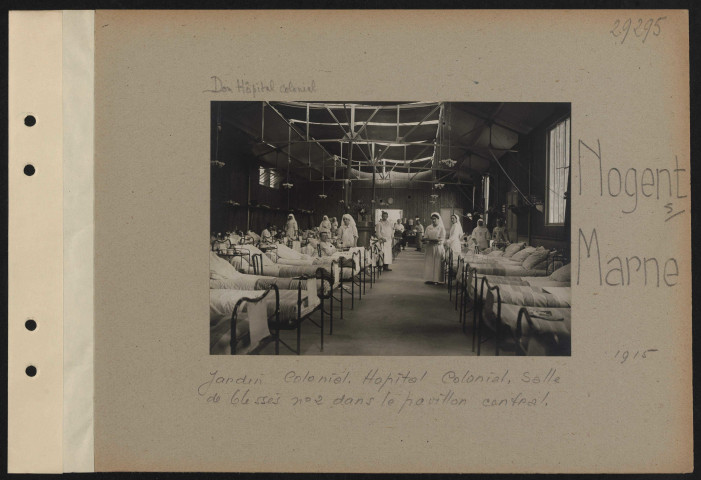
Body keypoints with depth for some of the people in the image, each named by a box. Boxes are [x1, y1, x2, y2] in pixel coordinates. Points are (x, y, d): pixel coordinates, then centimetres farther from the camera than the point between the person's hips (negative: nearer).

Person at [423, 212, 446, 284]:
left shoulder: (441, 228, -1)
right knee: (429, 263, -1)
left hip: (438, 248, -3)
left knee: (437, 264, -3)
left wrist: (430, 240, -17)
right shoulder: (428, 228, 9)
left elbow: (441, 239, -9)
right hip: (429, 248, 3)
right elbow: (425, 238, 4)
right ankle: (429, 279, 3)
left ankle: (437, 279, 0)